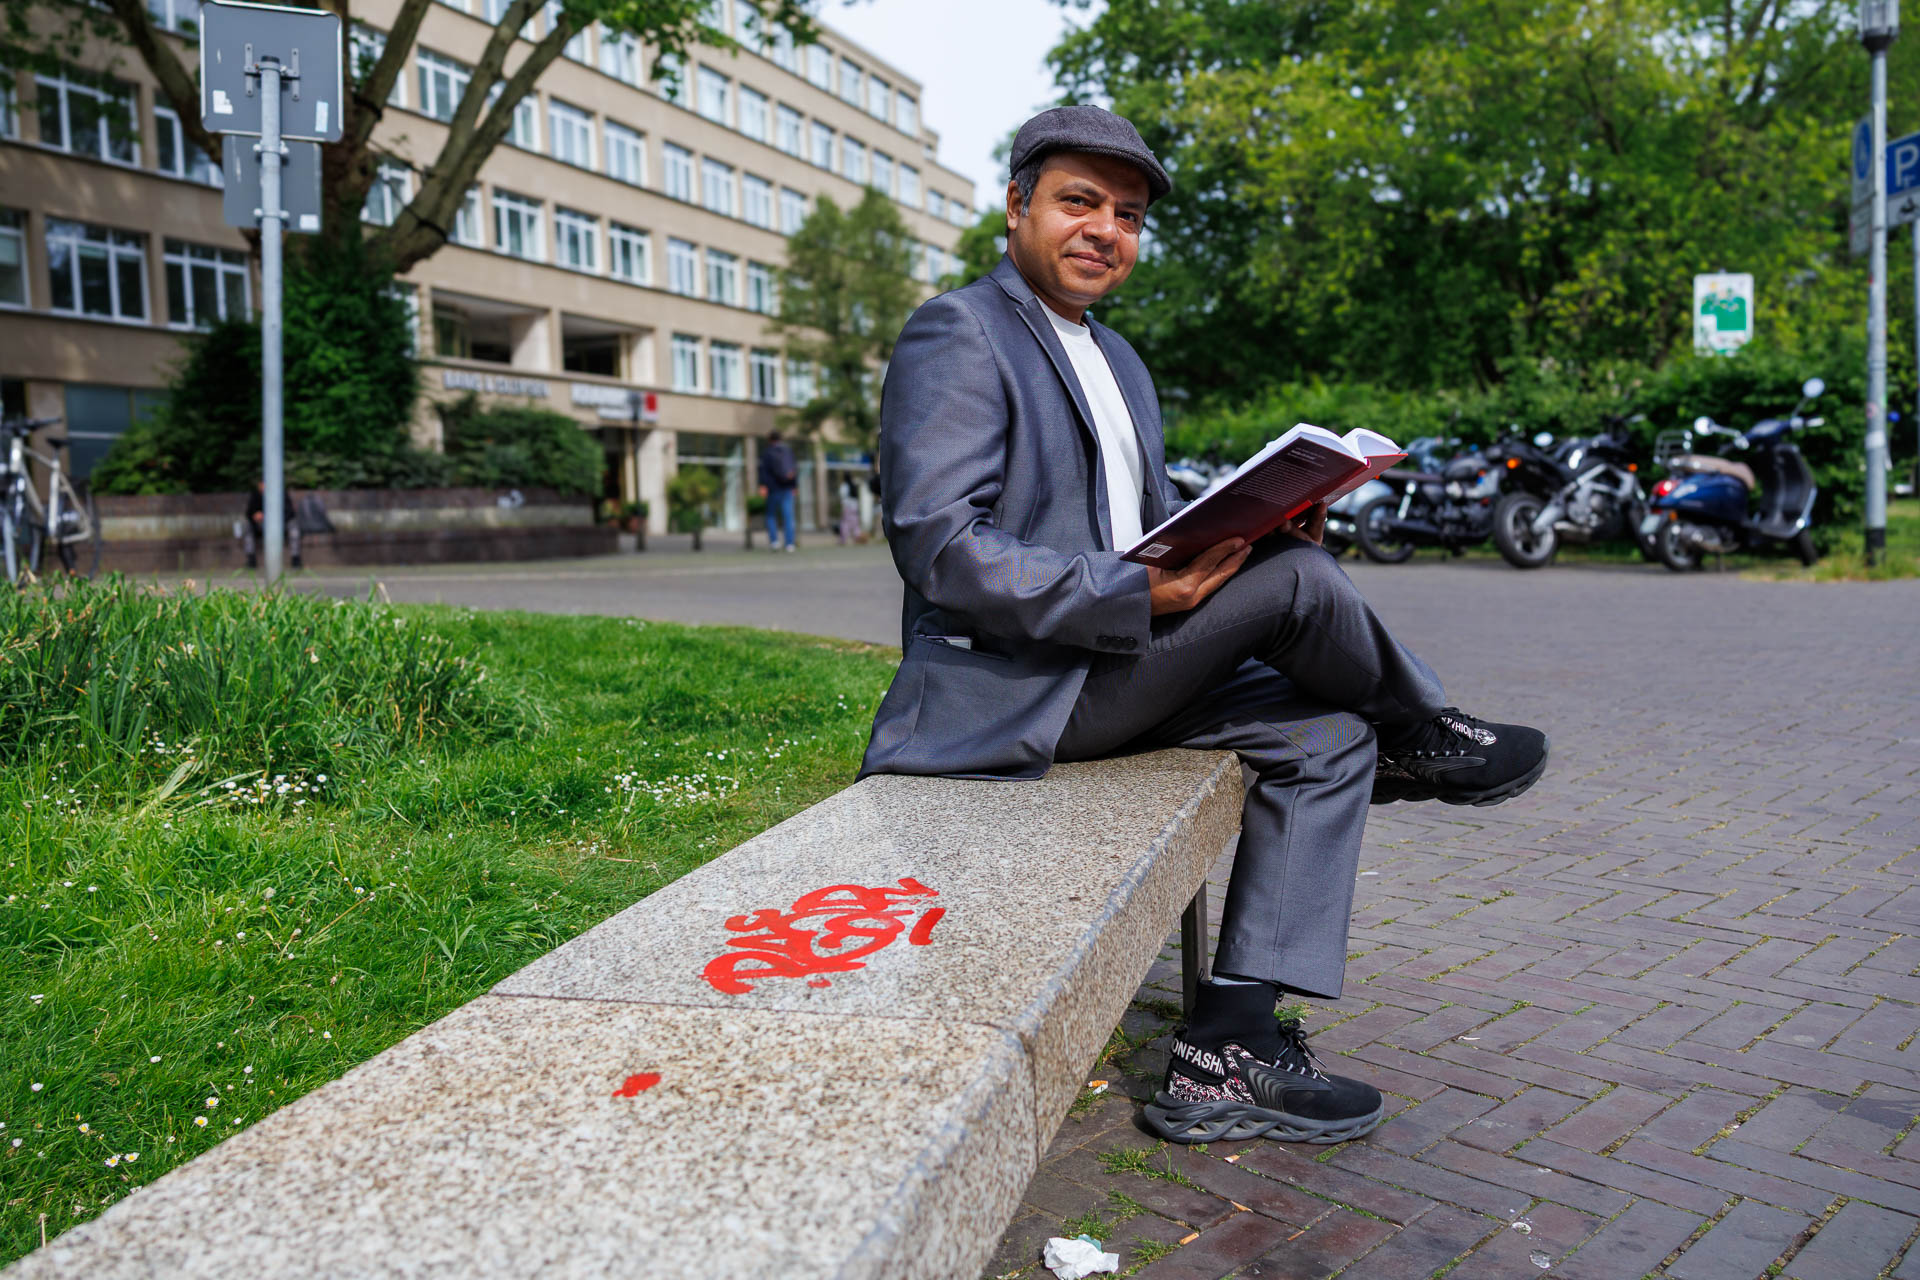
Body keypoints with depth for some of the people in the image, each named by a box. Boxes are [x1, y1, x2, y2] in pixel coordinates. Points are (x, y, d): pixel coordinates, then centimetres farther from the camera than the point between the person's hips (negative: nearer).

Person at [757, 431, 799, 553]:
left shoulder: (766, 452, -2)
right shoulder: (788, 450, 9)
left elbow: (764, 469, -12)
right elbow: (795, 469, 10)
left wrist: (763, 486, -16)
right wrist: (795, 486, 16)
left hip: (773, 488, -2)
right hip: (787, 488, 2)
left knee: (771, 515, 10)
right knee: (788, 516, 1)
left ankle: (774, 540, -5)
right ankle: (790, 544, -4)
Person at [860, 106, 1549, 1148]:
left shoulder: (1120, 366, 22)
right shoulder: (956, 334, -8)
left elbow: (1160, 526, 21)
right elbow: (939, 549, -19)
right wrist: (1138, 594, -26)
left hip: (1113, 670, 10)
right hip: (1004, 689, -10)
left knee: (1327, 735, -4)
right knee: (1293, 577, -21)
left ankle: (1228, 1049, -7)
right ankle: (1416, 734, 11)